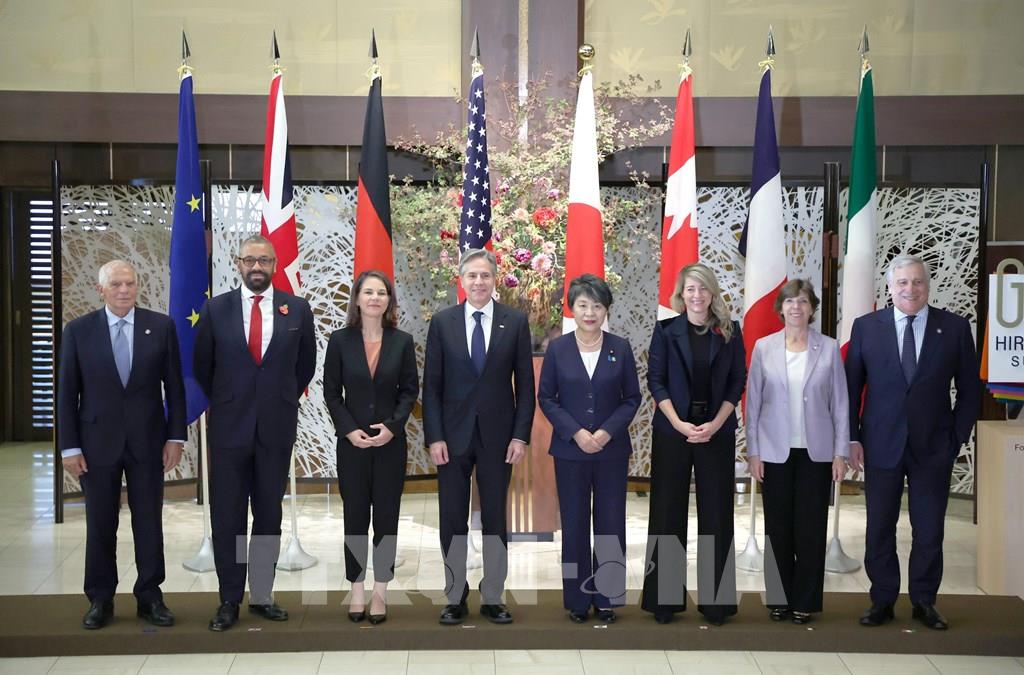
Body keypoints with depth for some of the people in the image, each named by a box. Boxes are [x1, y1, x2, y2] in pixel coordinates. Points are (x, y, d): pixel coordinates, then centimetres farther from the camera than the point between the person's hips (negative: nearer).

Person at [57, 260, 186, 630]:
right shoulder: (78, 330, -1)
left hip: (148, 441, 0)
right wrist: (69, 446, -4)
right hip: (97, 442, 0)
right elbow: (66, 392, 0)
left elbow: (174, 385, 3)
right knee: (100, 525, 7)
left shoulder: (161, 326, 0)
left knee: (149, 522, 6)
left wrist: (176, 436, -1)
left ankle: (150, 596, 18)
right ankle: (100, 600, 20)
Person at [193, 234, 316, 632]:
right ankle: (229, 601, 12)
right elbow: (202, 366, 10)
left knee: (269, 516, 9)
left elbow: (305, 364, 12)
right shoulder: (216, 309, -1)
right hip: (229, 426, -1)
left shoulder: (297, 309, 1)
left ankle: (261, 596, 19)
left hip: (276, 428, 1)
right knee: (227, 517, 3)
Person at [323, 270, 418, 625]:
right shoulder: (340, 340, -1)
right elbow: (331, 392, 1)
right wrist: (349, 430, -11)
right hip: (351, 441, 0)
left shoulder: (402, 341, 0)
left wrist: (393, 426, -11)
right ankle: (357, 590, 15)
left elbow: (410, 390, 2)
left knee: (387, 516, 4)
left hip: (391, 442, 0)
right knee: (355, 516, 6)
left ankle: (380, 591, 13)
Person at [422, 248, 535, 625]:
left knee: (495, 519, 7)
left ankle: (493, 598, 18)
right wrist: (434, 437, -6)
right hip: (453, 435, 0)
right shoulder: (442, 322, 1)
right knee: (452, 520, 6)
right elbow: (431, 385, 1)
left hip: (497, 435, 0)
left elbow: (525, 384, 2)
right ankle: (455, 598, 17)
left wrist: (521, 435, -5)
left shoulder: (515, 322, 1)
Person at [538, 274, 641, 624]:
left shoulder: (620, 348, 1)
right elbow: (545, 398, 0)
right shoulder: (557, 348, 0)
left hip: (612, 449, 1)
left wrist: (608, 431, -11)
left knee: (611, 524, 4)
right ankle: (577, 599, 16)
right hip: (570, 450, 0)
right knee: (574, 525, 5)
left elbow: (632, 397, 3)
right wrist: (575, 432, -12)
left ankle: (607, 597, 16)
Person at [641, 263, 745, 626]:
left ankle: (715, 599, 12)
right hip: (672, 431, -1)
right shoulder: (666, 330, 1)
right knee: (668, 513, 3)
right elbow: (656, 380, -2)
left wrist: (715, 424, -10)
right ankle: (664, 598, 11)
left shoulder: (729, 331, 4)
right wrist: (679, 423, -13)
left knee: (716, 514, 3)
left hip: (717, 432, 1)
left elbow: (738, 381, 2)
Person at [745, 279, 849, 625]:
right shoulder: (763, 348, 1)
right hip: (775, 452, 0)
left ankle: (805, 601, 14)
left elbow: (840, 404, 2)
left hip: (816, 452, 0)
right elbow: (753, 402, 3)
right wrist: (753, 452, -1)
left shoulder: (829, 349, 1)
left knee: (811, 528, 3)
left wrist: (840, 453, -2)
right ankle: (780, 599, 17)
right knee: (778, 527, 6)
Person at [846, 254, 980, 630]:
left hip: (933, 447, 0)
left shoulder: (955, 328, 1)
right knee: (879, 529, 7)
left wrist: (957, 436, -1)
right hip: (882, 445, 0)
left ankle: (924, 602, 22)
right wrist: (853, 437, -3)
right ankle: (882, 601, 19)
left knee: (929, 530, 7)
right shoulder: (866, 327, 1)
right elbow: (851, 387, 3)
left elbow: (969, 389, 5)